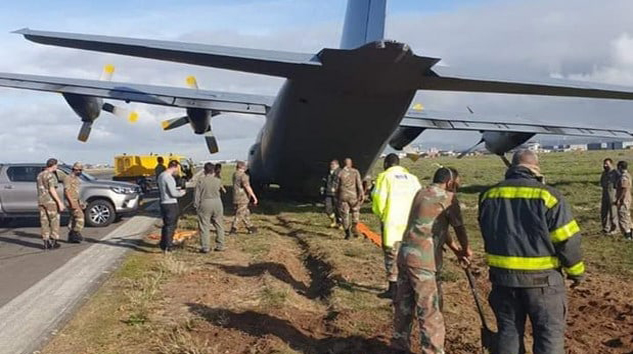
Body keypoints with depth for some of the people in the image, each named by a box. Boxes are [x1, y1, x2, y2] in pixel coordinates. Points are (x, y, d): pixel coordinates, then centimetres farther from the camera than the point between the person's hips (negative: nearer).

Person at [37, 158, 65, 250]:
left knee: (44, 222, 8)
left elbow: (40, 189, 19)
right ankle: (54, 242, 2)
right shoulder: (51, 175, -12)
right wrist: (59, 202, -20)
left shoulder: (40, 175, 14)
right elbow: (52, 190, -20)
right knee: (54, 221, 2)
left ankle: (46, 243, 8)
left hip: (41, 201, 7)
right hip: (50, 201, -7)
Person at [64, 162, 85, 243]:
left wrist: (80, 202, 22)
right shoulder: (68, 179, -11)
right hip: (71, 201, -9)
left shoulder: (76, 179, 18)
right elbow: (66, 191, -18)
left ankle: (71, 236, 13)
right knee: (80, 216, -16)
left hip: (76, 201, 9)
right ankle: (77, 233, -13)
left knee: (74, 218, 9)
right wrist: (72, 203, -24)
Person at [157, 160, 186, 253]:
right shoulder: (169, 177, -20)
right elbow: (173, 193, -20)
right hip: (171, 204, -9)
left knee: (166, 225, 19)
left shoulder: (161, 176, 11)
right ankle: (168, 247, 2)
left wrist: (178, 190, 15)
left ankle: (163, 244, 28)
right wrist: (181, 193, -2)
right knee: (170, 225, -1)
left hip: (164, 203, 9)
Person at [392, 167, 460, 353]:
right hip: (421, 258, -8)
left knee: (404, 304, 16)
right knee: (429, 310, -2)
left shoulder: (420, 193, 18)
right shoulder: (447, 197, -4)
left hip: (405, 252, 8)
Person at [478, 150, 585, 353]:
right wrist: (576, 271, 5)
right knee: (549, 334, 9)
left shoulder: (489, 195, 1)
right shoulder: (547, 195, -13)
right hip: (541, 278, -4)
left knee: (509, 332, 16)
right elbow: (567, 240, -9)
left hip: (502, 276, 4)